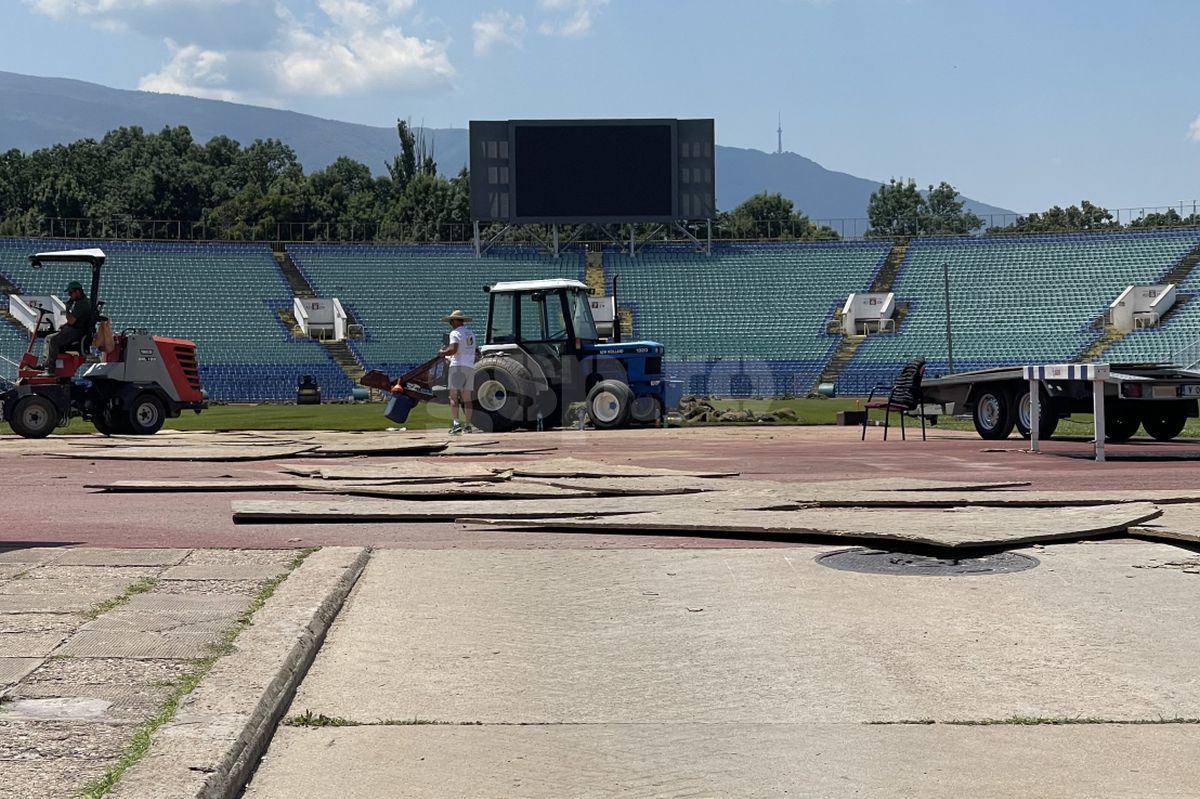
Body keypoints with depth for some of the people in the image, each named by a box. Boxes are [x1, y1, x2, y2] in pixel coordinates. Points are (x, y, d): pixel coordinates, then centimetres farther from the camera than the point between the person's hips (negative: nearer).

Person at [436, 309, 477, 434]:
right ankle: (467, 425, 6)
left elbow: (453, 350, -20)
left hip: (458, 366, -7)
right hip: (470, 367, 7)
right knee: (466, 398, 8)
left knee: (454, 396, -8)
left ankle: (455, 423, -20)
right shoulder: (471, 333, 19)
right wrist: (448, 348, 22)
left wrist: (443, 352, -2)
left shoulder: (455, 333, -7)